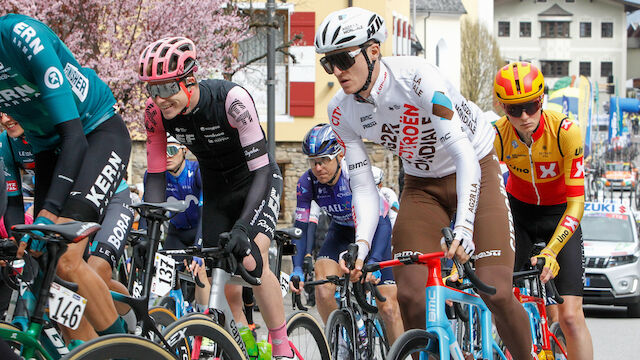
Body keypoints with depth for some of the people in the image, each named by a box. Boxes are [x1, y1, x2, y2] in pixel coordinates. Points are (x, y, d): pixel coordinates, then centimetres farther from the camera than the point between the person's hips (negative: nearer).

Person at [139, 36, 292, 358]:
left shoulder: (232, 99, -34)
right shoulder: (156, 113, -20)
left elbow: (260, 171, -34)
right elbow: (156, 176, -11)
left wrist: (242, 226, -45)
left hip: (257, 182, -5)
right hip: (216, 190, 5)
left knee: (252, 262, -25)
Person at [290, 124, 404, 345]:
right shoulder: (307, 183, -22)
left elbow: (379, 221, -39)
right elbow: (301, 226, -18)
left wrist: (373, 263, -52)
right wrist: (297, 269, -31)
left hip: (374, 227, -3)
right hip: (342, 229, 3)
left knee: (388, 306, -11)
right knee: (323, 288, -25)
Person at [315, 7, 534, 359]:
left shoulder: (415, 76, -31)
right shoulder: (342, 111, -14)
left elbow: (464, 155, -36)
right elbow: (364, 189, -9)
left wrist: (464, 226, -48)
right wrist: (361, 245, -28)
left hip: (475, 170, -4)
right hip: (422, 184, 4)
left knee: (495, 291, -18)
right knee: (410, 293, -15)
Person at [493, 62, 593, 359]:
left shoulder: (566, 132, -28)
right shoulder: (497, 136, -22)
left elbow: (576, 204, -28)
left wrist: (550, 253, -40)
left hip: (559, 215, -2)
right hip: (518, 213, 2)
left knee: (570, 316, -14)